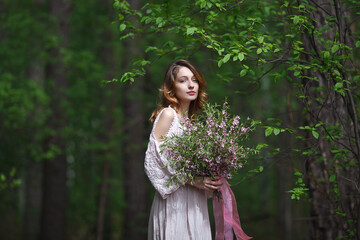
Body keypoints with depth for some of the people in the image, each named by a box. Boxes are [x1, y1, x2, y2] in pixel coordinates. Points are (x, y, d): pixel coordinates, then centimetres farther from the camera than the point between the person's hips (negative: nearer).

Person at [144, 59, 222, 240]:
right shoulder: (167, 114, -8)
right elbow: (154, 159, -15)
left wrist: (210, 181, 1)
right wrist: (193, 180, -17)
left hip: (194, 201, 7)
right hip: (175, 200, -7)